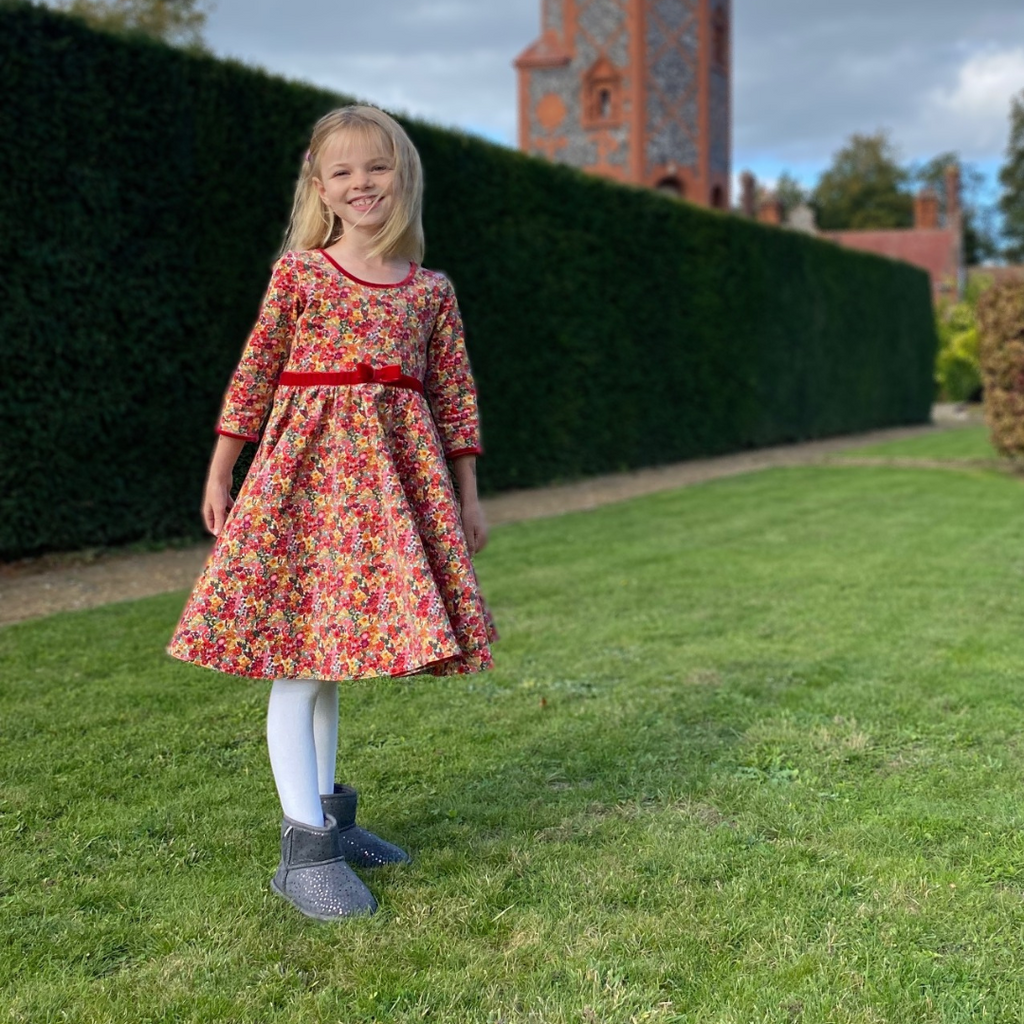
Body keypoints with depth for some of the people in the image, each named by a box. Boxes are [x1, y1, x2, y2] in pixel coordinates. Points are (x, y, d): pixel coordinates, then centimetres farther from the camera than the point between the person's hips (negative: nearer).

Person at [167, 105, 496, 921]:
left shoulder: (430, 290, 9)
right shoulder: (298, 272, 2)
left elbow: (454, 394, 11)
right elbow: (255, 374, 3)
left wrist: (468, 495, 10)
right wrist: (219, 475, 2)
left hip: (390, 479, 3)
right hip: (305, 468, -3)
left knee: (332, 651, 11)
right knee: (298, 658, -6)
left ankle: (326, 813, 24)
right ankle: (304, 848, -2)